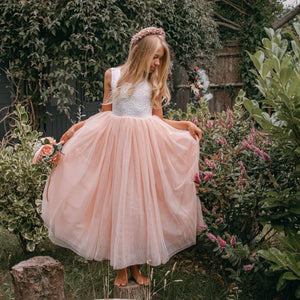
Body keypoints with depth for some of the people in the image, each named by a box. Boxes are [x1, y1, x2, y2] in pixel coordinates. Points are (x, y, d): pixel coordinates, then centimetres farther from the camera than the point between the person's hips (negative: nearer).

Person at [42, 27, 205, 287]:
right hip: (115, 142, -1)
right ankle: (122, 267, 12)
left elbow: (158, 120, 12)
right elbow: (105, 114, 9)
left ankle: (136, 265, 15)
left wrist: (187, 124, 3)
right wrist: (77, 127, 1)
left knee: (142, 203, 2)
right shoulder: (113, 75, 6)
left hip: (145, 146, 1)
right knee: (117, 202, 0)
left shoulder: (155, 82, 9)